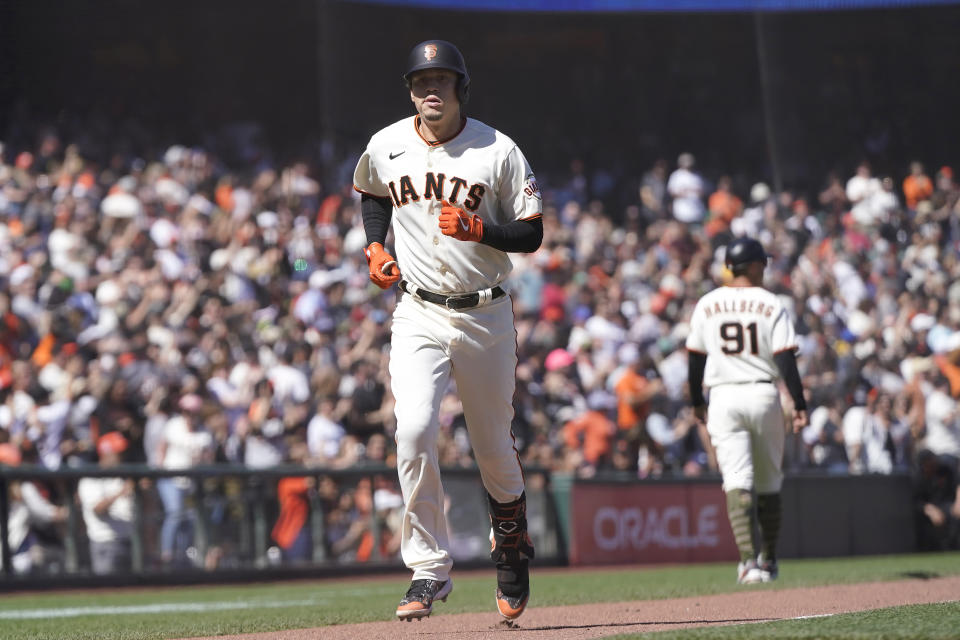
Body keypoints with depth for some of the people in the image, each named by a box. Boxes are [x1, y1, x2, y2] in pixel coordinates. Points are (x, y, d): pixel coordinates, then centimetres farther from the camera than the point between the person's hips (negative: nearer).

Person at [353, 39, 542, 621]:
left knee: (494, 448, 9)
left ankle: (512, 532, 40)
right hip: (418, 315, 1)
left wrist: (477, 228, -22)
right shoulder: (385, 148, 2)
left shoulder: (499, 151, -6)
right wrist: (376, 248, 8)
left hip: (487, 316, -1)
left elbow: (532, 235, -4)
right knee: (414, 428, -19)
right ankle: (430, 570, -12)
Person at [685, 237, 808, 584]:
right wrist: (799, 405, -4)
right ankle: (768, 560, 22)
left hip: (723, 398, 1)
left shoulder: (707, 305, 5)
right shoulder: (771, 304, -1)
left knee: (737, 482, -6)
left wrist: (697, 402, 19)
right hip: (763, 395, 0)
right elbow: (785, 359, -7)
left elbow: (696, 358, 7)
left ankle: (748, 560, -21)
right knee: (769, 482, 14)